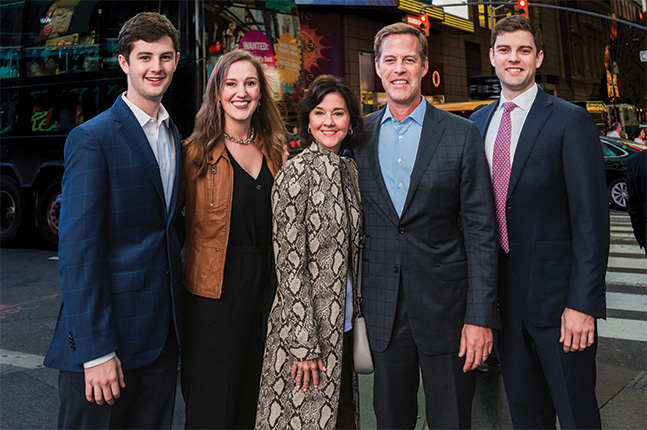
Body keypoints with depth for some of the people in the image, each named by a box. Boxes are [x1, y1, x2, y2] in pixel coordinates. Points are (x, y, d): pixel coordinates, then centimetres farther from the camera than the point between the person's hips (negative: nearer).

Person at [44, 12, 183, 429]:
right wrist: (95, 351, -19)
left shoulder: (174, 136, 12)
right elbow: (77, 250, -16)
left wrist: (176, 318, 10)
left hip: (163, 331, 7)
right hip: (109, 333, -6)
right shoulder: (92, 139, -11)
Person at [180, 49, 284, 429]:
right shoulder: (198, 152, -4)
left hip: (266, 284, 5)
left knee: (254, 395, 14)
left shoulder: (272, 150, 10)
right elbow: (184, 224, -3)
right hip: (215, 287, -4)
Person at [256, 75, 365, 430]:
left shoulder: (348, 170, 8)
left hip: (343, 326, 7)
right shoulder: (296, 173, -13)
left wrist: (357, 318, 13)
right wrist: (304, 343, -18)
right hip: (304, 325, -7)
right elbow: (289, 265, -16)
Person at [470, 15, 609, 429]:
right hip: (501, 291, 5)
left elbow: (591, 219, -12)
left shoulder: (571, 121, -8)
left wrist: (583, 304, -17)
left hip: (555, 293, -5)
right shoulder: (478, 122, 9)